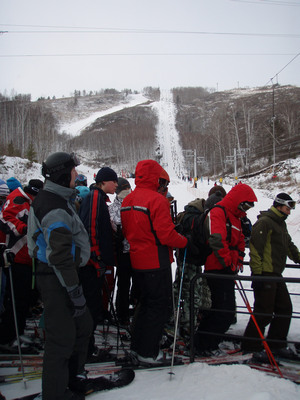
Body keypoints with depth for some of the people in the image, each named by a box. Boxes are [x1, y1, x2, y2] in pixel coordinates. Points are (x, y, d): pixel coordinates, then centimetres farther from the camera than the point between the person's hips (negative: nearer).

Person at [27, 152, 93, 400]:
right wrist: (75, 290, -22)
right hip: (57, 280, -10)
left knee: (83, 325, 19)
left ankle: (75, 377, 36)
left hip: (60, 275, 10)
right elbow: (61, 255, -26)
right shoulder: (54, 207, -21)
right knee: (62, 337, 2)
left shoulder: (58, 199, 12)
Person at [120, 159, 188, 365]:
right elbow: (166, 234, -21)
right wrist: (185, 241, -6)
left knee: (146, 302, 22)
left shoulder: (128, 200, 8)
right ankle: (148, 353, 12)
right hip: (156, 262, -8)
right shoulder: (157, 200, -18)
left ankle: (137, 347, 30)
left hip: (137, 261, 9)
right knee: (160, 306, 5)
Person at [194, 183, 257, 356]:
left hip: (228, 270, 10)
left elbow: (240, 243, 27)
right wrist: (228, 262, -16)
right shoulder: (217, 212, -11)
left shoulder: (236, 218, 21)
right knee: (225, 311, -8)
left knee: (226, 310, 14)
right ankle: (205, 346, 6)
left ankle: (203, 341, 26)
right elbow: (217, 240, -24)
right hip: (218, 270, -10)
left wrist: (238, 262, 11)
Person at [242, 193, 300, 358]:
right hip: (264, 275, -10)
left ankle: (276, 344, 26)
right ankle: (250, 347, 7)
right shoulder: (264, 222, -11)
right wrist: (257, 273, -21)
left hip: (276, 274, 10)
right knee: (264, 313, -6)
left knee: (285, 308, 13)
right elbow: (255, 248, -18)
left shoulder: (281, 224, 19)